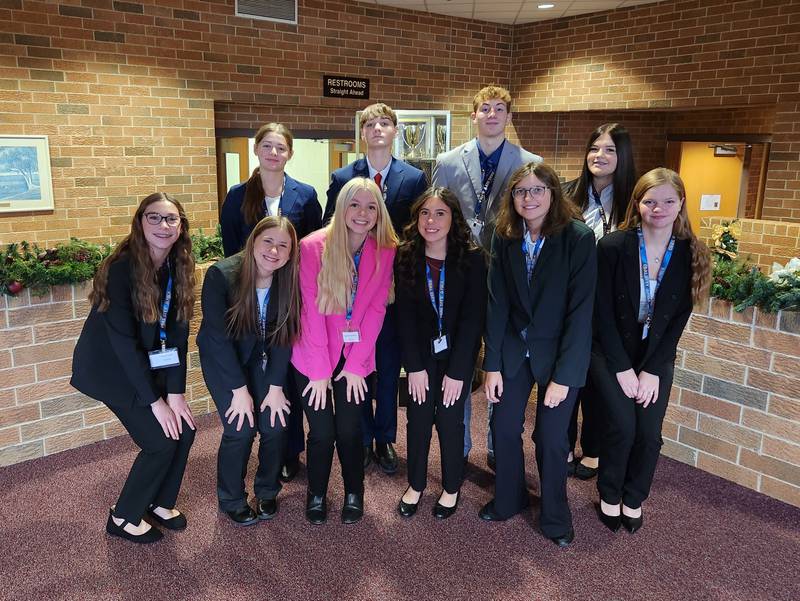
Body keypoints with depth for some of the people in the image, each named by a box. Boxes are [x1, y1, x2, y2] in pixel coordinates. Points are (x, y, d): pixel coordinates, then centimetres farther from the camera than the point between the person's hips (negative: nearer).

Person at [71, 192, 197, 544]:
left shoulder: (178, 267, -5)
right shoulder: (122, 267, -24)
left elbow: (177, 332, -5)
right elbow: (123, 339, -24)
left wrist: (176, 392, -11)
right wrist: (154, 400, -22)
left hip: (149, 364, 6)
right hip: (111, 365, -6)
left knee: (185, 430, -3)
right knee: (161, 441, -10)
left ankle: (160, 502, 22)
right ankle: (123, 517, 12)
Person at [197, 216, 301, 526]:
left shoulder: (288, 280, -18)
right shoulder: (221, 274, -28)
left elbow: (283, 335, -10)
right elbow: (218, 337, -23)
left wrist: (275, 387, -12)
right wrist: (240, 390, -20)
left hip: (260, 357, 3)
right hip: (221, 357, -3)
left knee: (275, 424, -7)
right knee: (241, 428, -12)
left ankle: (267, 491, 20)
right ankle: (231, 500, 14)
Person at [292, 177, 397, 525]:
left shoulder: (385, 251, -6)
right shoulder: (313, 247, -13)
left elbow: (376, 309, -6)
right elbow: (312, 310, -14)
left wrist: (356, 364, -9)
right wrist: (320, 370, -13)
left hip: (356, 356, 1)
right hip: (314, 356, -1)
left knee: (349, 430, 3)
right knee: (322, 432, 2)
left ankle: (354, 493, 30)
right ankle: (316, 495, 29)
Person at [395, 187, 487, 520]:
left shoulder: (472, 258, -16)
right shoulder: (405, 257, -10)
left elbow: (473, 318, -15)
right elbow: (405, 316, -7)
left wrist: (456, 371, -16)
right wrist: (414, 367, -11)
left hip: (458, 352, -2)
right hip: (421, 351, 2)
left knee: (450, 419, 1)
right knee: (418, 419, 4)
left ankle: (451, 487, 23)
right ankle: (416, 484, 25)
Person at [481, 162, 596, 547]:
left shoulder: (579, 238, -15)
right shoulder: (505, 239, -4)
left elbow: (581, 311, -17)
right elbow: (497, 304, -3)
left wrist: (563, 375, -18)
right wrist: (492, 364, -6)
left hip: (559, 353, -3)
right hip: (514, 349, 3)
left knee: (551, 438, 5)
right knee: (504, 427, 8)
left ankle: (554, 515, 29)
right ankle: (508, 500, 34)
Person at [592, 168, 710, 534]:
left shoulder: (690, 254, -6)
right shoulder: (613, 246, -14)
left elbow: (679, 319, -4)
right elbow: (603, 311, -12)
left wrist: (652, 370, -10)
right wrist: (622, 368, -13)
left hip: (657, 355, 3)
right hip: (612, 351, -2)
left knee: (650, 432, -4)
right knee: (622, 425, -12)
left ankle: (634, 499, 23)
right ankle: (609, 495, 15)